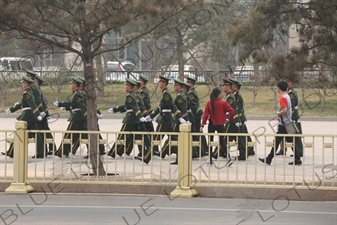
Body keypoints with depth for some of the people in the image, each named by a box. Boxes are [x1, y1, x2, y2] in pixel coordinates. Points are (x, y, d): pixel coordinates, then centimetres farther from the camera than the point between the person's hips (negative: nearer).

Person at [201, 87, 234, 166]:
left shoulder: (209, 103, -6)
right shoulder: (223, 103, -7)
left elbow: (206, 114, -9)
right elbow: (231, 111, -12)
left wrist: (202, 125, -8)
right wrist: (230, 118, 7)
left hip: (211, 124, 0)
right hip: (220, 124, 0)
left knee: (210, 141, 11)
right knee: (222, 141, 6)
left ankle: (210, 160, 12)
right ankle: (229, 158, -11)